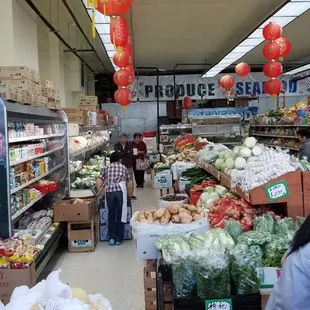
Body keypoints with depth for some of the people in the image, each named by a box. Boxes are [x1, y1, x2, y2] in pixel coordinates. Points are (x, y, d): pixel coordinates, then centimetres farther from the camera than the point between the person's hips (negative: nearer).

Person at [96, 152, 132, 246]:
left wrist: (100, 192, 18)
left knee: (111, 215, 13)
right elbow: (129, 182, 18)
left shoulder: (106, 168, 19)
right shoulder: (123, 167, 19)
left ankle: (112, 238, 14)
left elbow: (99, 181, 8)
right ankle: (119, 239, 13)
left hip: (109, 192, 1)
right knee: (120, 214, 8)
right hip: (121, 190, -1)